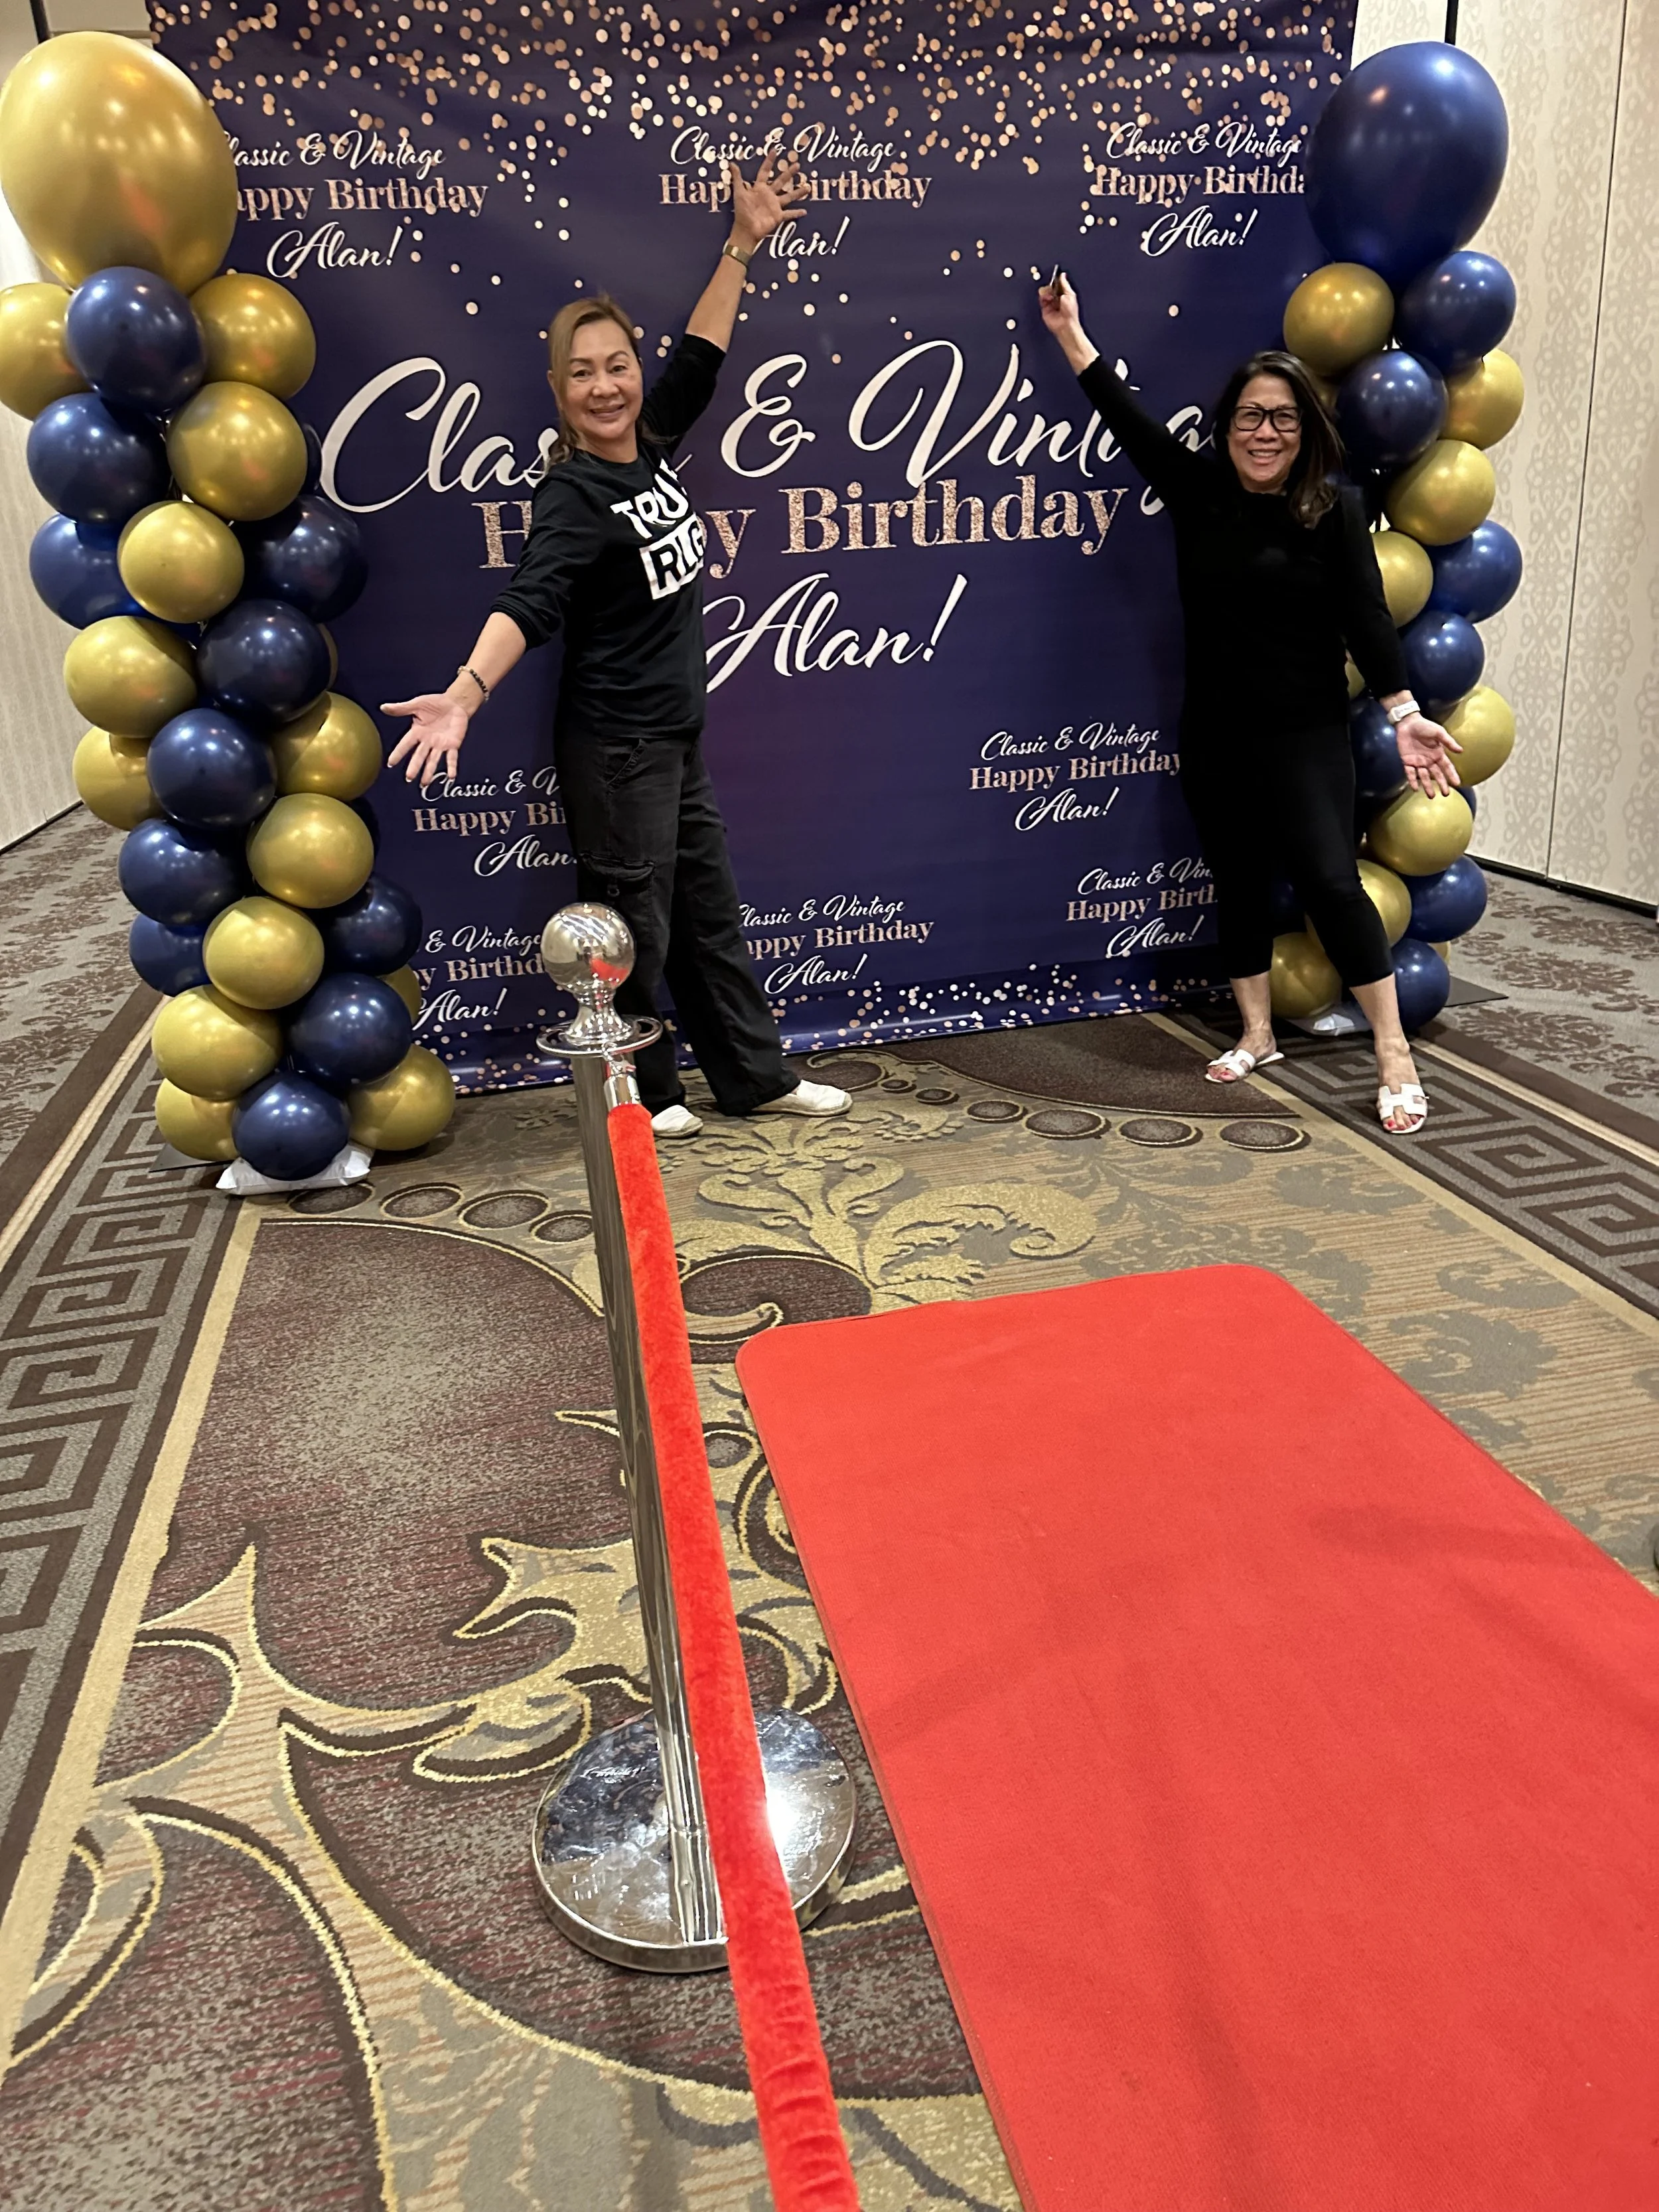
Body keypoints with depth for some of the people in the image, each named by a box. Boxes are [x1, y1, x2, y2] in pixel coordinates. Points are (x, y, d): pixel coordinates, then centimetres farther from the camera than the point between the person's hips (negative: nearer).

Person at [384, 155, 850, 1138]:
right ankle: (643, 1089, 22)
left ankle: (757, 1075, 29)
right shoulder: (573, 497, -18)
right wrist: (467, 692, -46)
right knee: (636, 925, 3)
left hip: (679, 733, 8)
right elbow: (530, 602, -31)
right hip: (614, 745, -8)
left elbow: (699, 359, 16)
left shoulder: (651, 446, 4)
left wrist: (744, 244, 17)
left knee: (709, 909, 16)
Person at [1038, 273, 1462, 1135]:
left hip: (1306, 735, -4)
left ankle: (1394, 1052, 1)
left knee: (1329, 882, -9)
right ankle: (1256, 1036, 25)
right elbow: (1130, 419, 9)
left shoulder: (1334, 508, -5)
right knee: (1239, 884, 11)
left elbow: (1366, 615, -9)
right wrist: (1071, 333, 13)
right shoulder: (1197, 491, 3)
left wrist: (1404, 713, -18)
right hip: (1212, 737, 4)